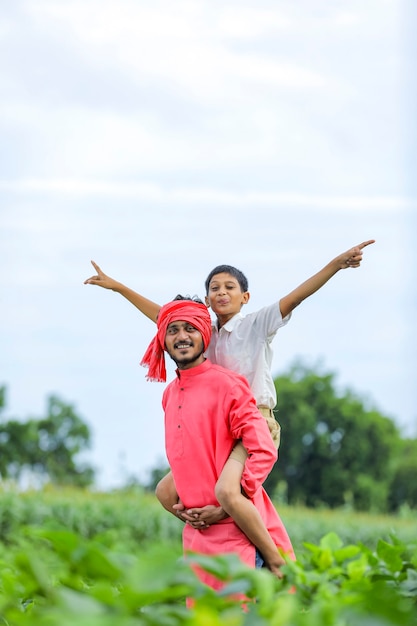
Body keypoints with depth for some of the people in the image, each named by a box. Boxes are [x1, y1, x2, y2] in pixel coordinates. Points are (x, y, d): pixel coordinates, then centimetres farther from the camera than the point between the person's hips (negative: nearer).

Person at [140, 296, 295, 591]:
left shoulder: (226, 384, -9)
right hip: (196, 531, 7)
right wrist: (186, 504, 14)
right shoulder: (170, 394, 14)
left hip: (236, 528, -7)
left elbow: (264, 451, -13)